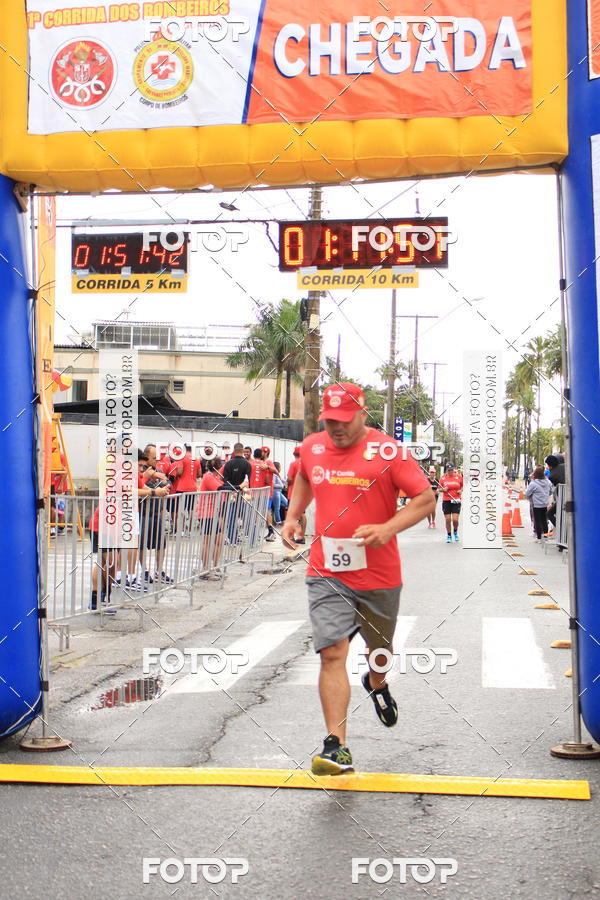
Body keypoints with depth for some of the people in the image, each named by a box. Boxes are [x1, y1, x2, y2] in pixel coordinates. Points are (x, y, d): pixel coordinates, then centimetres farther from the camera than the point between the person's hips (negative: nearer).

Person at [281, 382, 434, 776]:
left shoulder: (387, 452, -11)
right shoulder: (311, 447, 4)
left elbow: (426, 498, -11)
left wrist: (388, 528, -24)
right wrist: (293, 515, 12)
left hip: (379, 575, -1)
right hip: (327, 575, 1)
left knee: (380, 649, 20)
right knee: (332, 653, -14)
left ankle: (377, 685, 56)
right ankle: (337, 747, -13)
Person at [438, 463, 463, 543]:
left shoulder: (459, 477, 2)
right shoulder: (443, 478, 3)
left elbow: (463, 486, 16)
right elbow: (439, 489, 11)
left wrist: (461, 490, -3)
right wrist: (443, 490, -10)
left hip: (456, 501, -1)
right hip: (446, 501, 1)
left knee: (455, 520, -9)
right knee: (448, 520, 1)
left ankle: (455, 532, 22)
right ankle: (449, 536, 19)